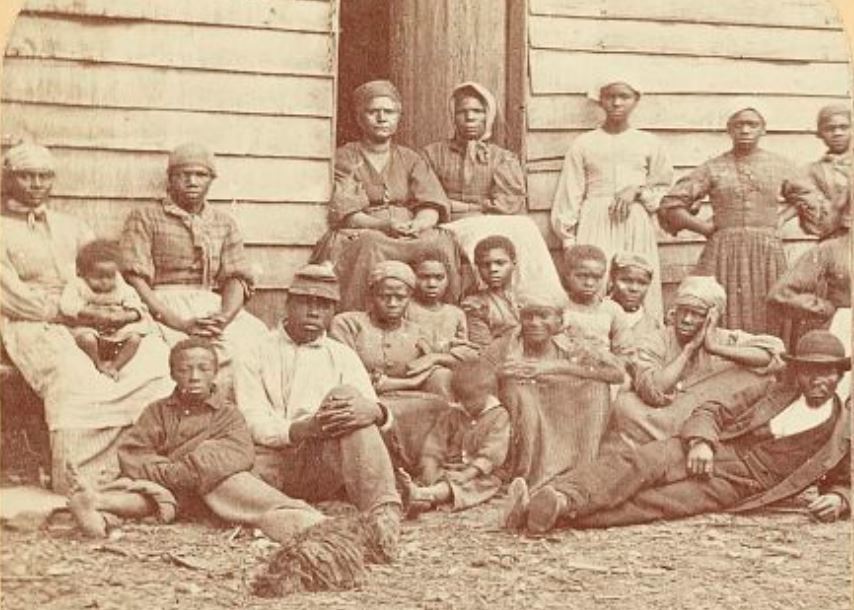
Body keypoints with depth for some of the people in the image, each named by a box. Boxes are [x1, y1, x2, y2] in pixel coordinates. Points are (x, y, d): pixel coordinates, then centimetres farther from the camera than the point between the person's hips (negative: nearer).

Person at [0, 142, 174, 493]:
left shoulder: (69, 227, 25)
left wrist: (131, 313, -5)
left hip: (88, 322, 5)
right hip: (29, 325, -5)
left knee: (157, 356, -22)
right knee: (71, 374, -37)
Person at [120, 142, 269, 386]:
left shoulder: (225, 224, 21)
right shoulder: (144, 218, 8)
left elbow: (237, 278, 11)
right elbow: (135, 279, -4)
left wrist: (224, 317, -13)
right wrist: (181, 324, -16)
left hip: (214, 307, 4)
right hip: (163, 308, -4)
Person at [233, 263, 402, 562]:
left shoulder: (342, 356, 19)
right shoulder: (255, 357, 14)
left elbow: (370, 408, 2)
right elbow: (254, 425, -1)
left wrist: (374, 411, -25)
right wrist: (305, 428, -22)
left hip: (325, 462, 0)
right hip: (271, 462, 0)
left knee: (346, 395, -28)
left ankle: (383, 513, -41)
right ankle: (300, 518, -48)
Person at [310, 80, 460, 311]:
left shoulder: (411, 159, 21)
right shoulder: (344, 158, 10)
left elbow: (432, 208, 8)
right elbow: (345, 213, -3)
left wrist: (416, 225, -17)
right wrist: (385, 225, -21)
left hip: (412, 238, 3)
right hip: (357, 237, -3)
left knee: (441, 242, -28)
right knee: (372, 245, -37)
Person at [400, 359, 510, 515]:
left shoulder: (498, 416, 2)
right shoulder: (451, 415, 16)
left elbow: (491, 453, -10)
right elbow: (434, 445, 9)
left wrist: (467, 474, -22)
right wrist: (429, 470, -10)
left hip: (479, 475, -5)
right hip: (447, 471, 5)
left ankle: (425, 495, -62)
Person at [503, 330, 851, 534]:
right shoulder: (775, 391, 16)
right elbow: (712, 410, 12)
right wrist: (700, 441, -10)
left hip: (738, 486, -3)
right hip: (711, 452, 3)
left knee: (659, 502, -30)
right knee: (637, 461, -29)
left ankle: (561, 513, -48)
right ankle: (559, 498, -46)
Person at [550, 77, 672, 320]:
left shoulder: (649, 143, 11)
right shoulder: (584, 144, 8)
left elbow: (665, 190, 14)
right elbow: (570, 196, 7)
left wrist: (638, 191, -5)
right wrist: (568, 240, 1)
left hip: (637, 229, 1)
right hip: (596, 228, -1)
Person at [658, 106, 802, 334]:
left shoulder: (779, 166, 10)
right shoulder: (712, 168, 4)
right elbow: (671, 205, 2)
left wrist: (781, 219, 10)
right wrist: (705, 227, -1)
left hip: (767, 252, 2)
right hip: (724, 252, -1)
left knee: (767, 322, -1)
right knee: (724, 320, -7)